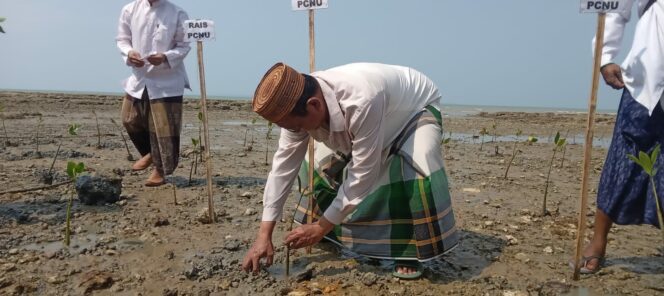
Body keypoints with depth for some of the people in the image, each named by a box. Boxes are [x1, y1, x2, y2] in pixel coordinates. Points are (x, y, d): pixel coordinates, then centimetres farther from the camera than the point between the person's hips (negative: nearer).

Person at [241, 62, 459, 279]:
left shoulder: (362, 102, -47)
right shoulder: (297, 104, -24)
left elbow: (363, 175, -39)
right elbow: (284, 165, -20)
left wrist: (321, 227, -29)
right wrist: (264, 235, -21)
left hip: (419, 109, -6)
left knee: (416, 171, -33)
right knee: (320, 163, -1)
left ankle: (410, 252, -9)